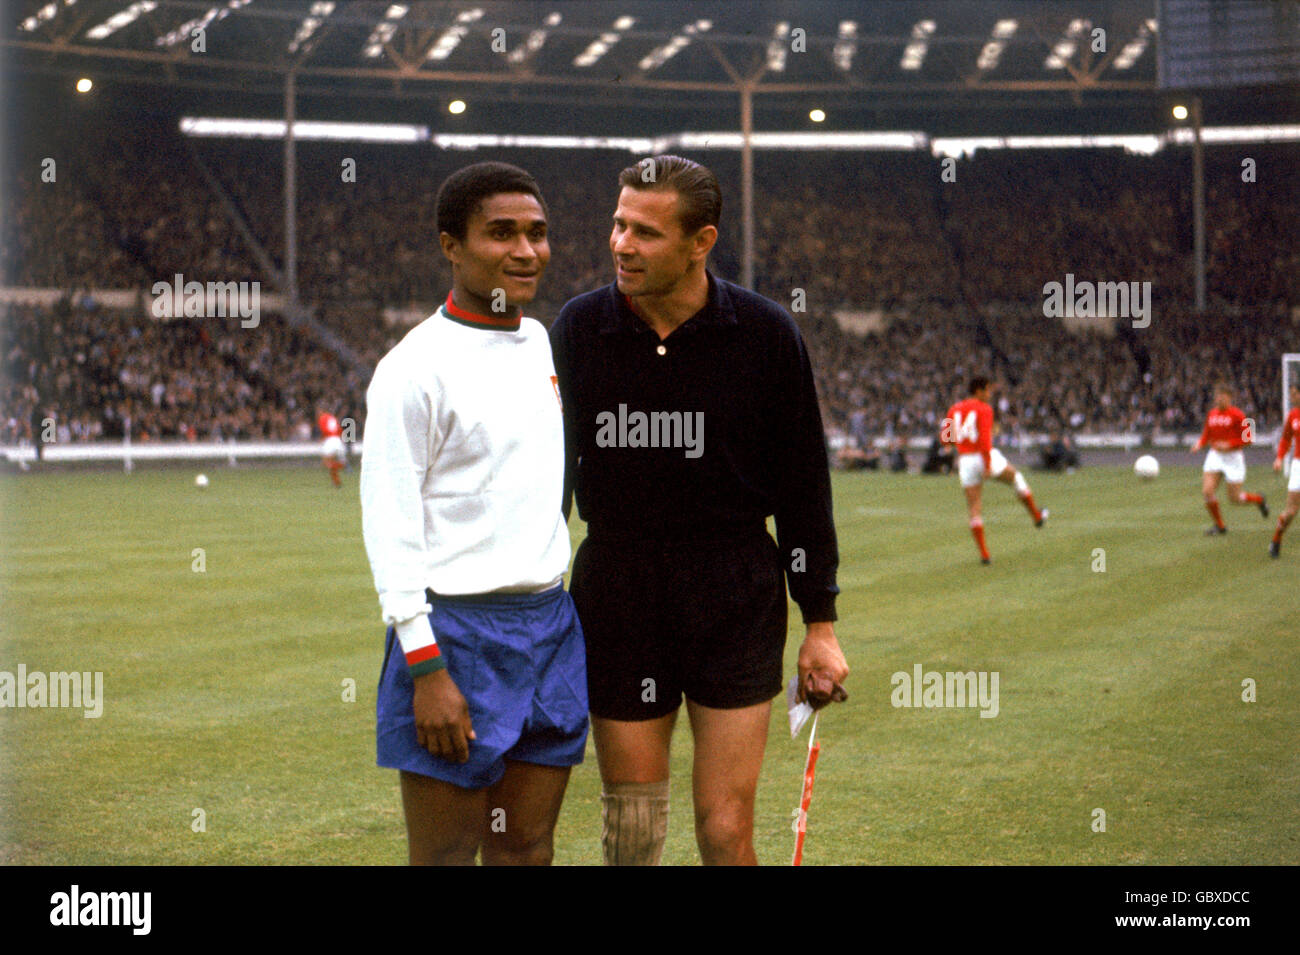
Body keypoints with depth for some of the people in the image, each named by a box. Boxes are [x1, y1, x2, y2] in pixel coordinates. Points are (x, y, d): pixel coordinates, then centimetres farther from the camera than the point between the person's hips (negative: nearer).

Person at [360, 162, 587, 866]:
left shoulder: (540, 341, 12)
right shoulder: (416, 366, -11)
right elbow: (390, 527, -14)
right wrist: (425, 667, -19)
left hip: (550, 626, 7)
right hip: (457, 630, -7)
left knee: (527, 848, 9)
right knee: (446, 856, -2)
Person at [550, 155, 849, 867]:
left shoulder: (764, 333, -5)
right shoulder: (579, 328, -1)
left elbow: (804, 485, 2)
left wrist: (819, 623, 2)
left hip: (736, 603, -1)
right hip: (616, 596, 2)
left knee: (726, 834, -1)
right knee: (630, 833, 7)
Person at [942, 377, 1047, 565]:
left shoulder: (954, 410, 9)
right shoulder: (984, 409, -8)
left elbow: (944, 437, 9)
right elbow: (984, 438, -20)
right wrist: (988, 465, -22)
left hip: (965, 461, 4)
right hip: (986, 458, -4)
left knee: (974, 510, 4)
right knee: (1016, 477, 27)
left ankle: (984, 553, -1)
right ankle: (1036, 515, 39)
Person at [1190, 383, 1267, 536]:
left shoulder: (1236, 414, -10)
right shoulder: (1211, 414, 6)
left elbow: (1249, 438, -11)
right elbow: (1206, 435, 17)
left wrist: (1229, 445, -21)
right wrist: (1199, 444, -4)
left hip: (1233, 458, -5)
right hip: (1214, 457, 5)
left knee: (1234, 498, 0)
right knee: (1207, 491, -11)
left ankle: (1258, 500, 32)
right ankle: (1219, 525, 6)